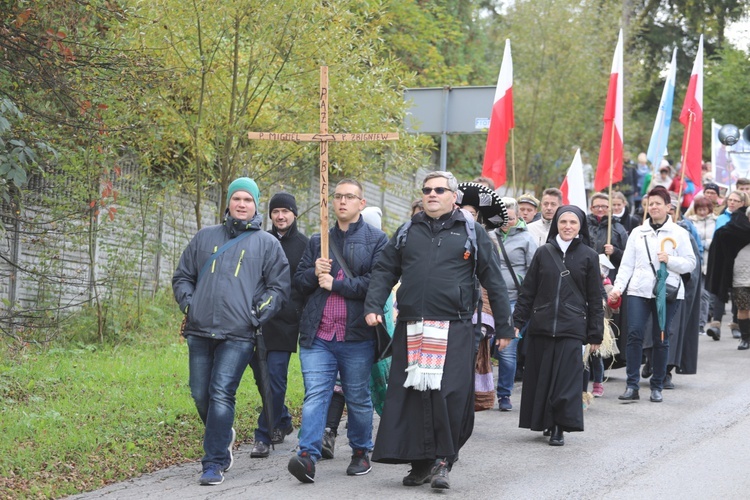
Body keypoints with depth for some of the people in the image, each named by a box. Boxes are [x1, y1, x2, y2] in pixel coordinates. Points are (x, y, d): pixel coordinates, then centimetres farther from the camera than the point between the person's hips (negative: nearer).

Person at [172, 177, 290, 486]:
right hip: (199, 333, 4)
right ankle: (223, 438, 34)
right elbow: (182, 276, 22)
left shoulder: (267, 243, 9)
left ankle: (214, 464, -9)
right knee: (200, 394, 7)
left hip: (238, 335, -4)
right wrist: (188, 304, 5)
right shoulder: (205, 237, 17)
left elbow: (279, 287, 7)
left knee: (222, 394, -12)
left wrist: (257, 315, -4)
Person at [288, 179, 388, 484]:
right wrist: (315, 273, -5)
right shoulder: (317, 241, 17)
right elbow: (299, 281, 17)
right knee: (315, 395, -9)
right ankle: (308, 456, -18)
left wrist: (335, 283, -11)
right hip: (317, 335, 3)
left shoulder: (376, 240, 1)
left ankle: (360, 452, 24)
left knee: (358, 398, 9)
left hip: (357, 336, -3)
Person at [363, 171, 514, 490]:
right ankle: (419, 462, 10)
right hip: (411, 330, 3)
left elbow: (493, 281, 8)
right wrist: (373, 306, -2)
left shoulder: (471, 233, 8)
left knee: (449, 397, -9)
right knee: (412, 395, 1)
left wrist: (503, 327, 5)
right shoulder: (407, 232, 16)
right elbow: (384, 271, 14)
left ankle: (443, 461, 2)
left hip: (453, 330, -3)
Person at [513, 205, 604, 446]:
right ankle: (546, 423, 17)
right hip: (541, 325, 2)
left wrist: (595, 334, 2)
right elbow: (528, 291, 10)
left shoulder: (588, 256, 3)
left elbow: (595, 298, 4)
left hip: (571, 327, -2)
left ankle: (559, 428, 0)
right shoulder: (544, 253, 7)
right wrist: (517, 321, 5)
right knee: (541, 376, 5)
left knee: (566, 378, -6)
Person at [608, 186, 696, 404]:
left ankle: (657, 387, 13)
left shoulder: (679, 233, 5)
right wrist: (618, 287, -3)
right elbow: (627, 264, 8)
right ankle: (632, 386, -8)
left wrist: (670, 260, -14)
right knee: (634, 334, -11)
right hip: (639, 291, 1)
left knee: (661, 339, 3)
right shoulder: (637, 232, 11)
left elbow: (690, 263, 2)